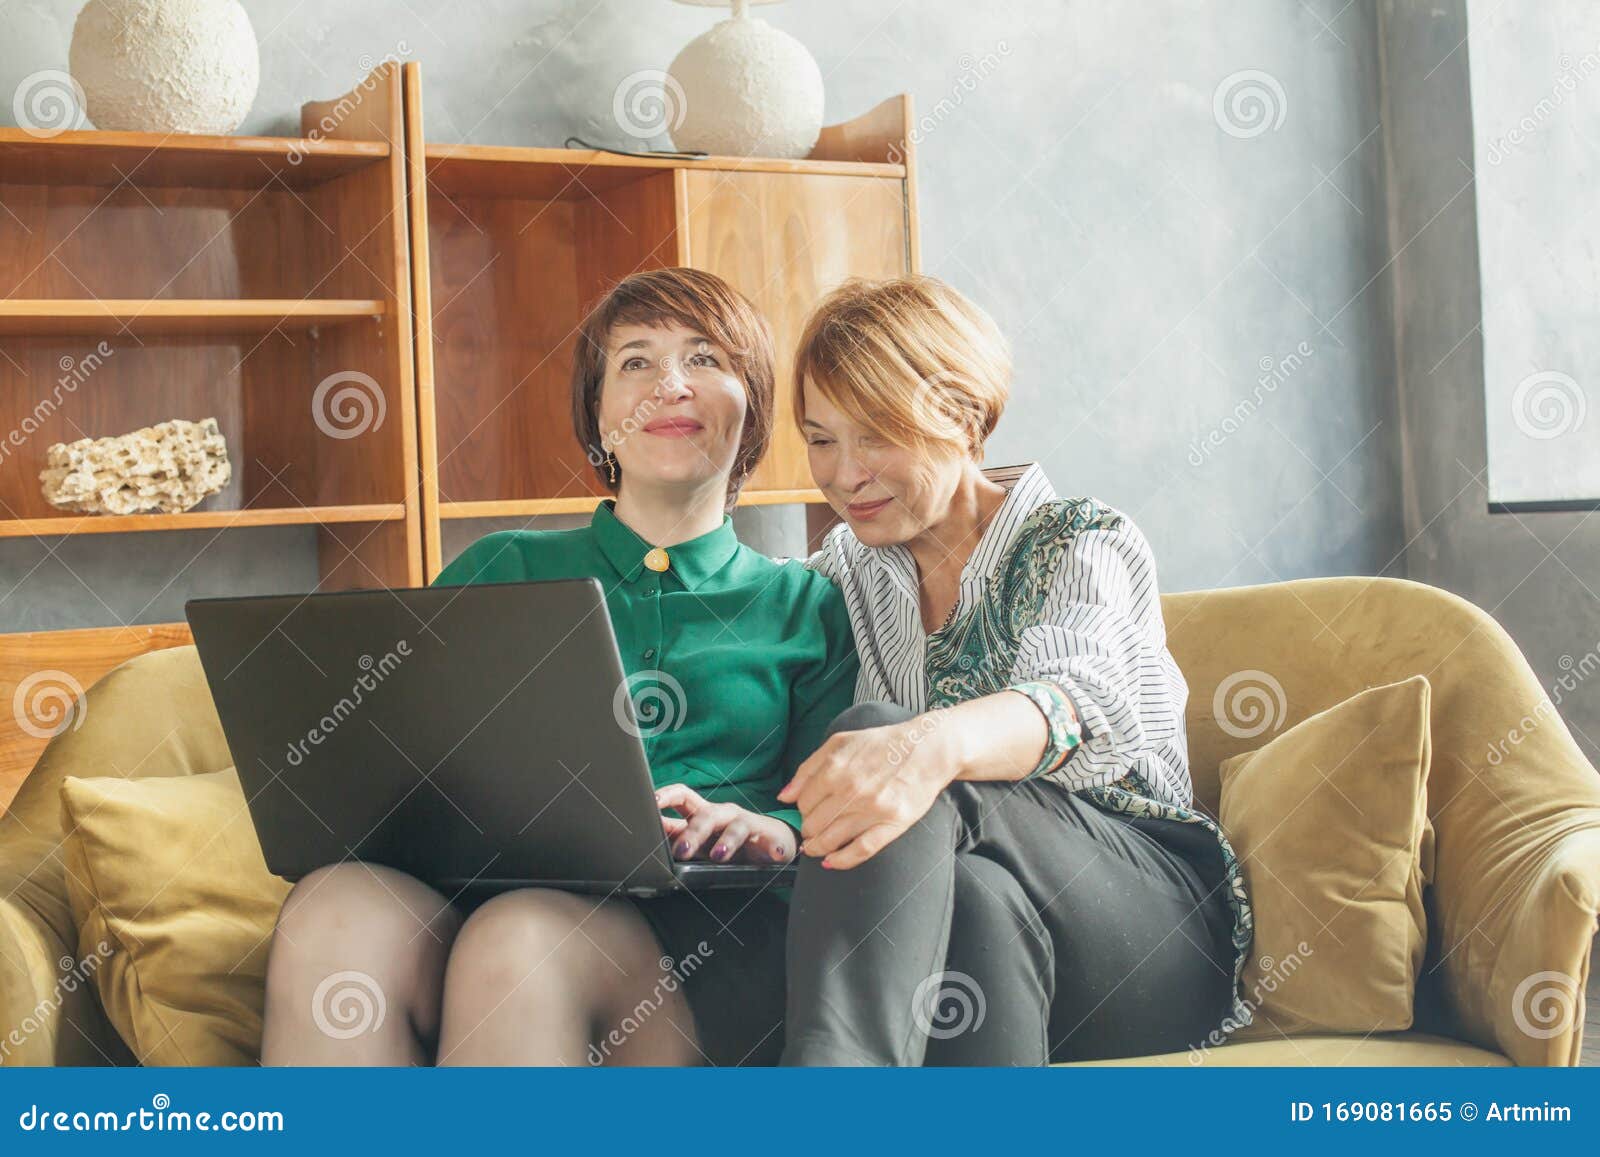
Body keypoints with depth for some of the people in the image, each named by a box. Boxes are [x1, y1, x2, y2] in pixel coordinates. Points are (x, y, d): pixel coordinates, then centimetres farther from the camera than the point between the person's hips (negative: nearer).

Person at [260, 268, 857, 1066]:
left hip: (704, 931, -1)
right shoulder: (502, 572, 24)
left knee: (518, 940, -38)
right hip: (496, 888, 2)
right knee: (333, 913, -34)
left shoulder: (804, 606, 22)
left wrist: (770, 832, -11)